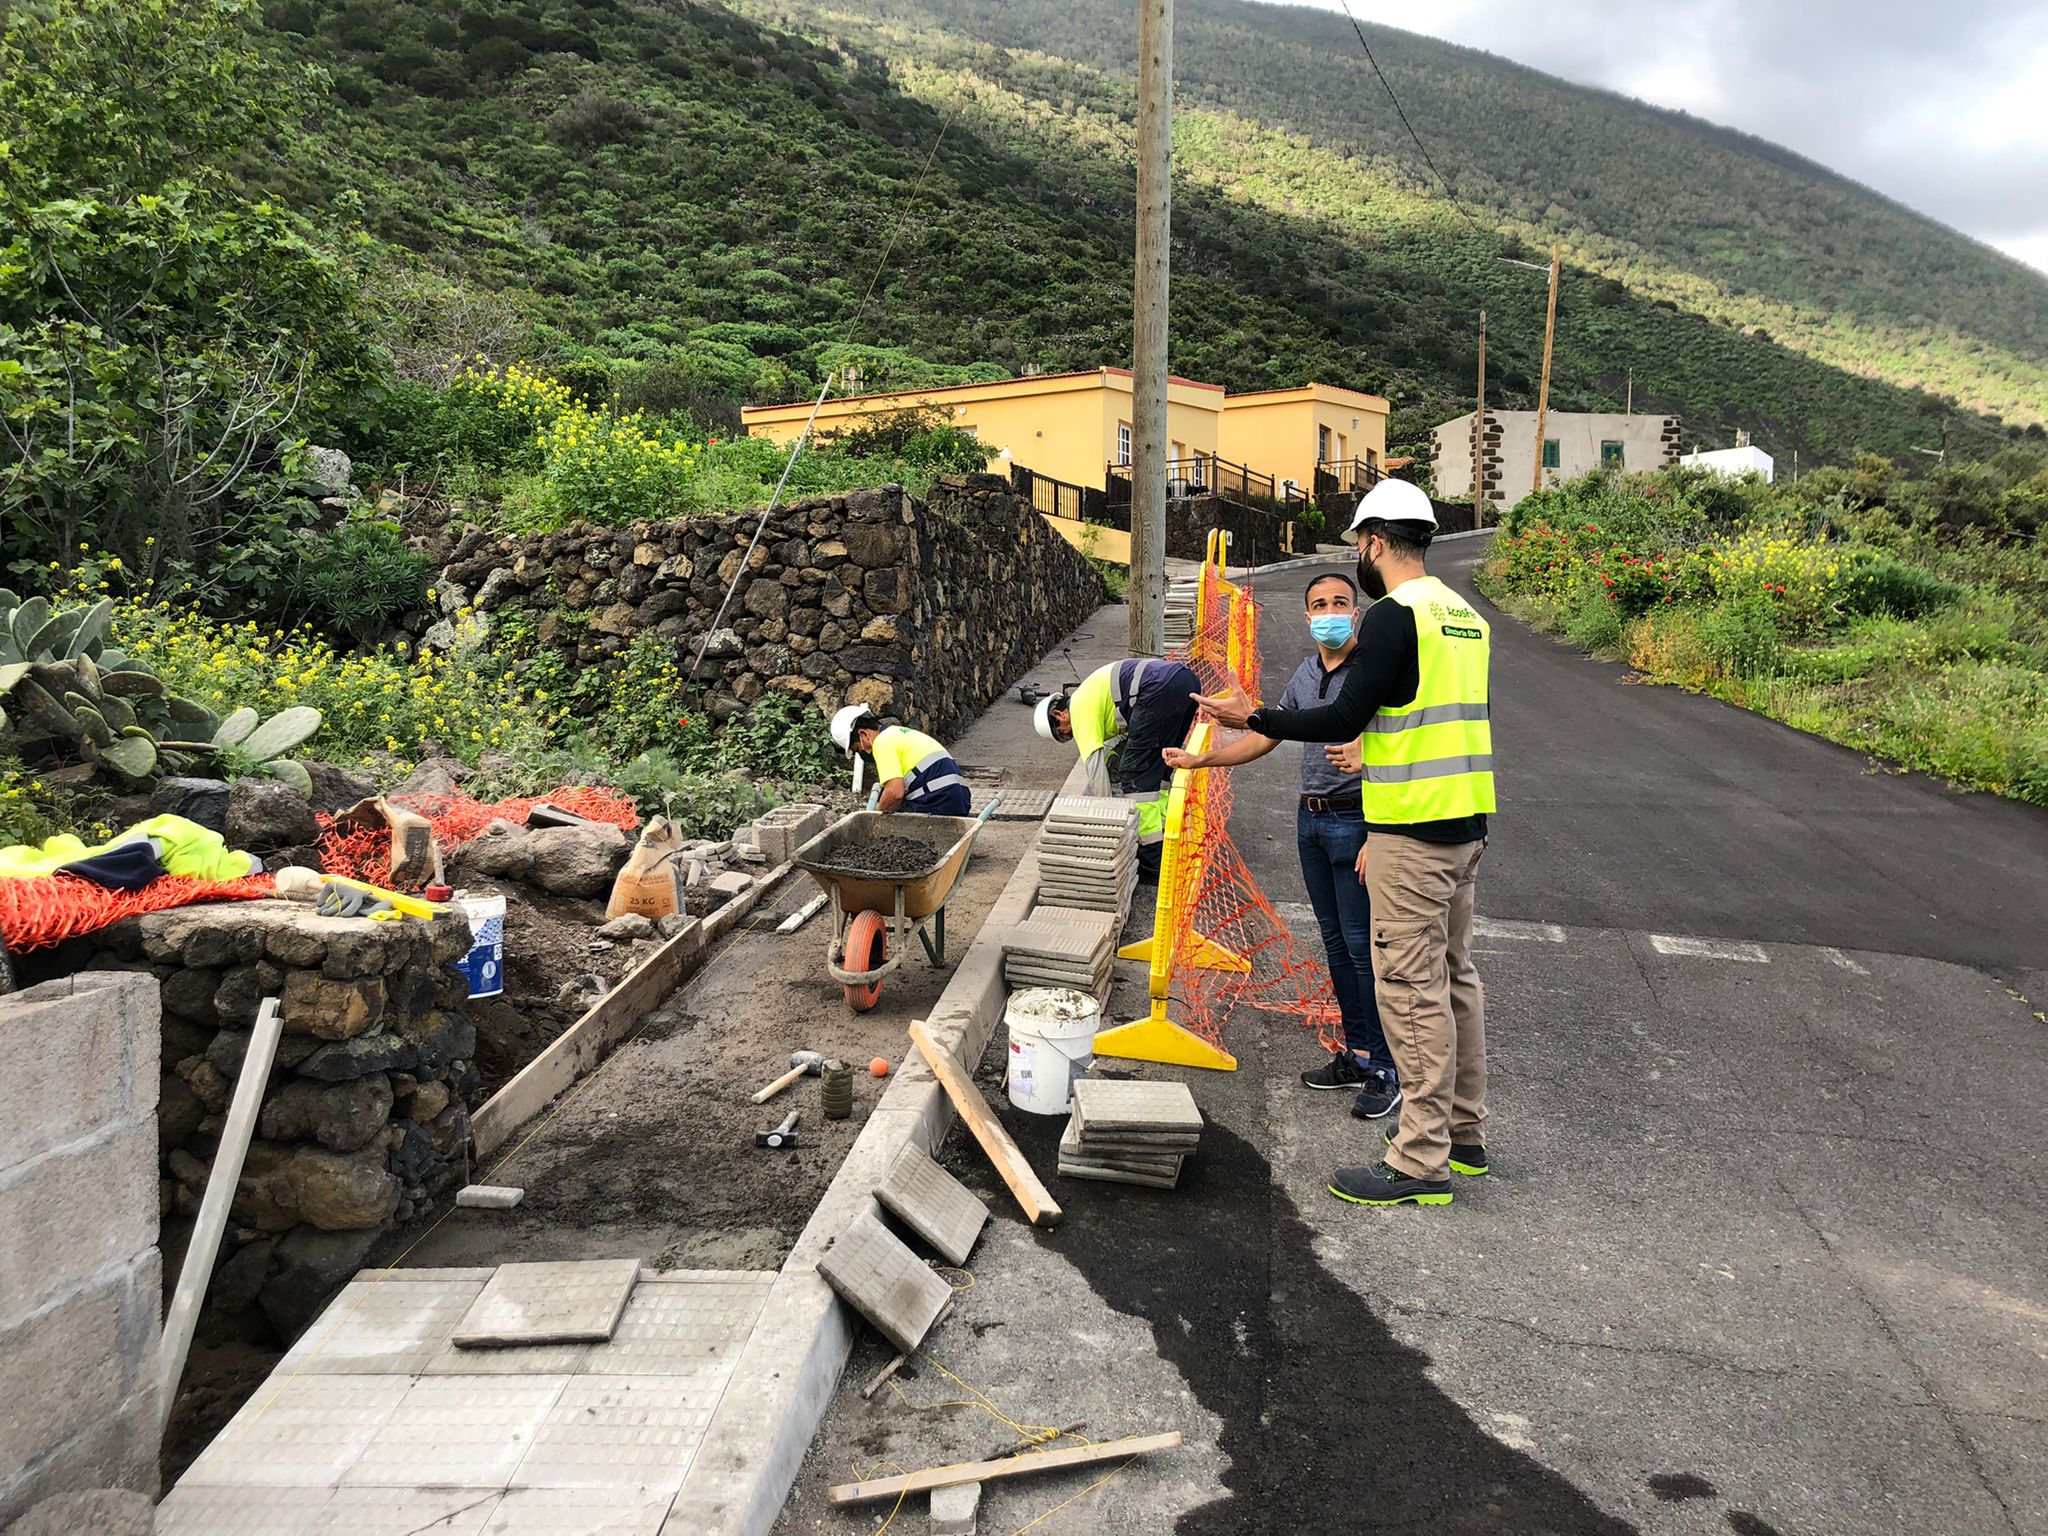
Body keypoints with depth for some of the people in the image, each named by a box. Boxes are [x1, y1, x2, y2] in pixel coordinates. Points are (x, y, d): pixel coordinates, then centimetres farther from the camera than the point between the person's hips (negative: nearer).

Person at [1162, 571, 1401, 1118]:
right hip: (1311, 819, 8)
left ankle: (1387, 1069, 4)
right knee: (1335, 942, 13)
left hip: (1357, 819, -8)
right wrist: (1200, 760, 15)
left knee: (1363, 945, -6)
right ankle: (1356, 1053, 24)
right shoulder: (1306, 673, 12)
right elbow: (1266, 737, 20)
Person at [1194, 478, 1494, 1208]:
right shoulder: (1466, 615, 14)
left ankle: (1422, 1162, 3)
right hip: (1467, 823, 9)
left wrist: (1252, 718, -7)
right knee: (1454, 976, 17)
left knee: (1412, 988, -4)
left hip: (1414, 834, -9)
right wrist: (1375, 745, 26)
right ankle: (1463, 1134, 28)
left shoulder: (1393, 616, -14)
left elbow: (1344, 717, -16)